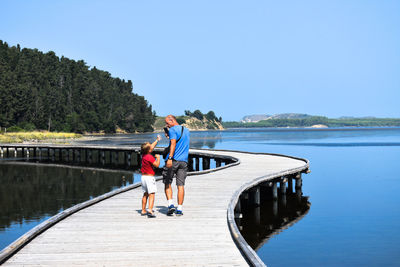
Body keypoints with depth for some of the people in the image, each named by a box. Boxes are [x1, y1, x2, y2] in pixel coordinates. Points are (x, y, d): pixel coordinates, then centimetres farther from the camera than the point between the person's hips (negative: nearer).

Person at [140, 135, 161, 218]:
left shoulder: (144, 155, 7)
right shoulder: (150, 157, -17)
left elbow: (152, 147, 22)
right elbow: (157, 165, -17)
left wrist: (157, 140, 32)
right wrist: (158, 158, -1)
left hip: (143, 177, 8)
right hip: (149, 177, -8)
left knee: (145, 194, 17)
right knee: (152, 194, -11)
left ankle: (143, 210, 21)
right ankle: (150, 210, -25)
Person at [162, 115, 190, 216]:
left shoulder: (173, 130, -5)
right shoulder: (186, 131, 18)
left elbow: (173, 143, -20)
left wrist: (170, 158, -31)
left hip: (173, 160, -5)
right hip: (183, 161, 5)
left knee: (167, 183, 7)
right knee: (180, 185, 3)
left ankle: (171, 205, -7)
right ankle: (179, 209, 0)